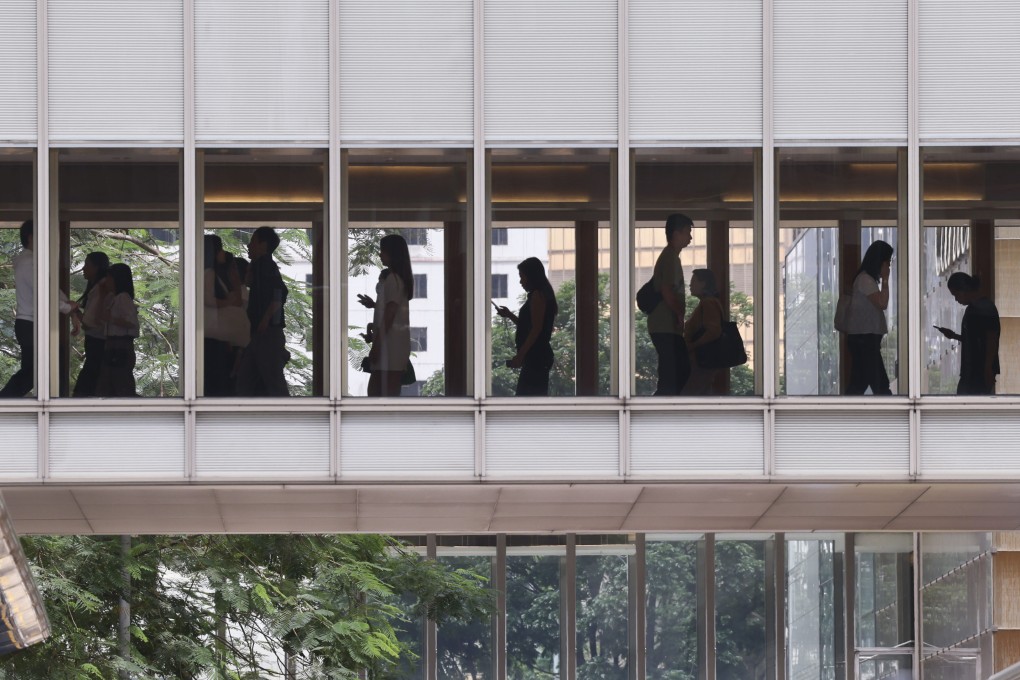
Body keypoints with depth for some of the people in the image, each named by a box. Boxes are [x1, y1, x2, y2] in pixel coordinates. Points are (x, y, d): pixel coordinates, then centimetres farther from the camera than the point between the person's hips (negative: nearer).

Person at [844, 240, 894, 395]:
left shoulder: (869, 279, 17)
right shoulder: (865, 279, -13)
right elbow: (882, 303, -18)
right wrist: (885, 279, -12)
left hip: (864, 339, 10)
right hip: (863, 339, -10)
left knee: (858, 384, 7)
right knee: (880, 385, -8)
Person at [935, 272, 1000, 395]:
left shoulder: (986, 309, -15)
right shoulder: (972, 308, 15)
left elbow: (992, 343, -18)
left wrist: (988, 371, -21)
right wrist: (954, 336, 11)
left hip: (982, 372, -10)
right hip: (969, 372, 10)